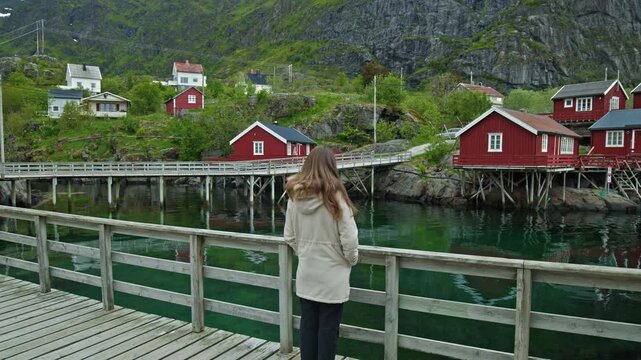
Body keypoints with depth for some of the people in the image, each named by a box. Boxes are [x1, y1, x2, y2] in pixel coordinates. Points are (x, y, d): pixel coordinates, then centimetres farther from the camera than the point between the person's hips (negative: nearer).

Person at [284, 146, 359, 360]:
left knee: (308, 324, 16)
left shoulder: (295, 196, -3)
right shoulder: (335, 195, -17)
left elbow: (289, 237, 4)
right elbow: (349, 238, -15)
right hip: (332, 275, -4)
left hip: (305, 274, 5)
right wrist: (352, 260, 4)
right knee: (328, 328, 8)